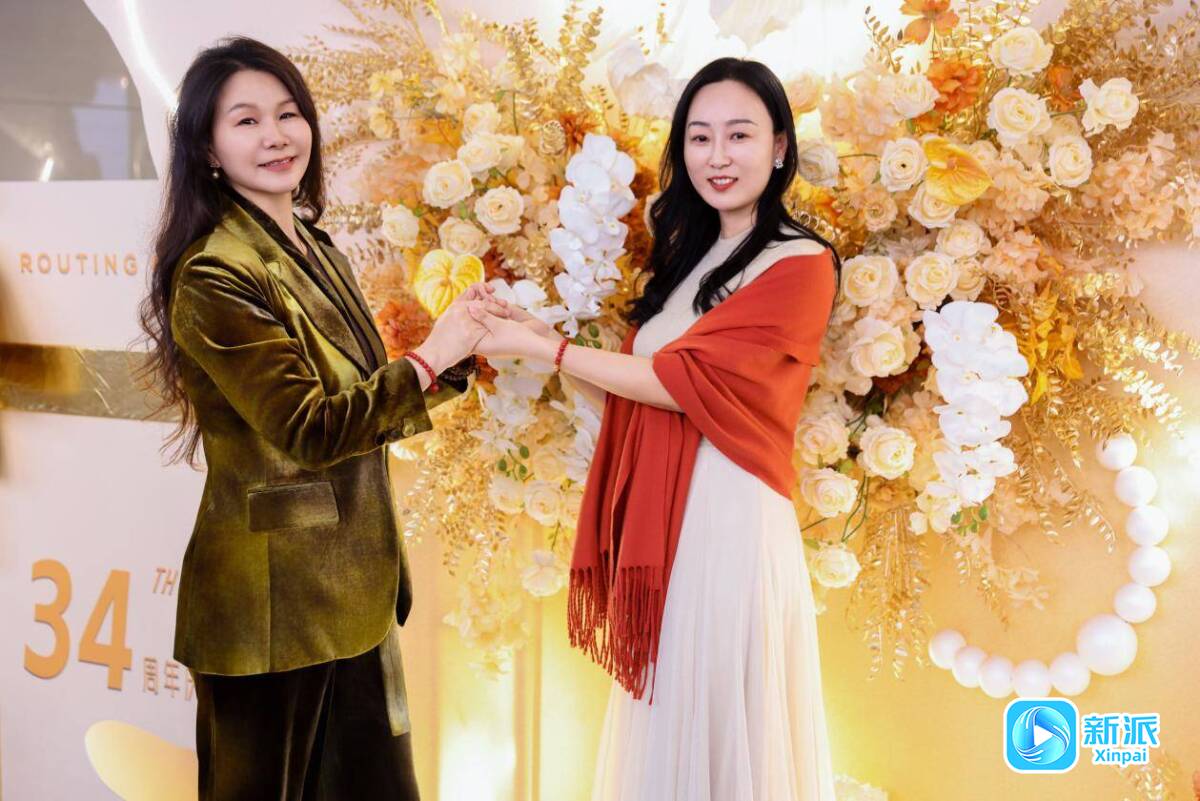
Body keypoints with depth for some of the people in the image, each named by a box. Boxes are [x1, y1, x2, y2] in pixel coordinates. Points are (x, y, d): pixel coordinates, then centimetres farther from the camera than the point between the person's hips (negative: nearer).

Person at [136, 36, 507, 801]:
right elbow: (308, 429, -22)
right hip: (274, 599, -8)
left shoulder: (314, 250, 10)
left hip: (352, 588, 8)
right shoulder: (214, 275, -18)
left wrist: (458, 351, 1)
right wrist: (429, 359, -18)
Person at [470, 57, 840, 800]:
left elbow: (683, 378, -16)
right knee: (669, 725, 16)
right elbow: (634, 393, 12)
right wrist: (544, 338, -1)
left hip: (730, 520, -7)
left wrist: (541, 348, -9)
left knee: (725, 730, 5)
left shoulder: (800, 265, -10)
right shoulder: (688, 253, 15)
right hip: (663, 520, 7)